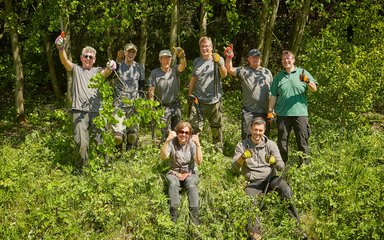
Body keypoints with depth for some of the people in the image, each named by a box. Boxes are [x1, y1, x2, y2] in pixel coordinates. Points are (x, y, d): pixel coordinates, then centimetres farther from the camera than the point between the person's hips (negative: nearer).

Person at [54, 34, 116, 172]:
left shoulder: (97, 71, 16)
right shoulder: (76, 70, 14)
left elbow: (105, 73, -7)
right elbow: (65, 61, -6)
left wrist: (110, 69, -33)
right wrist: (61, 48, -27)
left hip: (96, 112, 2)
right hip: (80, 112, -2)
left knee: (101, 142, 3)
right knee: (82, 144, -12)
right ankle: (79, 170, 7)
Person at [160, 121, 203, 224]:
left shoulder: (192, 143, -5)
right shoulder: (172, 143, -6)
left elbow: (199, 162, -16)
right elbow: (163, 157, -23)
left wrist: (198, 144, -25)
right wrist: (167, 140, -31)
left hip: (190, 173, 0)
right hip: (174, 173, 0)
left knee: (192, 185, -32)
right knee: (173, 184, -34)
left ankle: (194, 218, -33)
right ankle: (174, 216, -34)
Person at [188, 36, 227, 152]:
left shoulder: (218, 59, 1)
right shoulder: (196, 61, 11)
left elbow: (224, 75, -15)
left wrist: (219, 64, -32)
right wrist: (190, 94, 13)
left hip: (214, 100, -2)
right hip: (198, 100, 2)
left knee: (217, 128, 8)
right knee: (194, 127, -4)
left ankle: (219, 151, 19)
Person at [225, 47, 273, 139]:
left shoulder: (267, 72, 14)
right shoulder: (243, 71, 4)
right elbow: (230, 70, -13)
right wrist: (228, 58, -31)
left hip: (264, 111, 3)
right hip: (248, 112, -3)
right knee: (246, 137, 0)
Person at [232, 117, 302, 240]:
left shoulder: (271, 144, 4)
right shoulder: (241, 146, 3)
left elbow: (281, 167, -3)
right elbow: (234, 169, -5)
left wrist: (275, 161, -27)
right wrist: (242, 158, -25)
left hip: (270, 178, 1)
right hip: (253, 182, 0)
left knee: (286, 189, -29)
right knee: (249, 198, -32)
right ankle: (254, 230, -37)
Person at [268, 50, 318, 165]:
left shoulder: (302, 73, 7)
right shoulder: (279, 76, 12)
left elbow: (314, 89, 0)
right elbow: (273, 96, 12)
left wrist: (307, 81, -19)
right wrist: (270, 110, 5)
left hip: (300, 113, -2)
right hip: (282, 114, 2)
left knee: (303, 140, 0)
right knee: (282, 140, 8)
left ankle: (305, 164, 8)